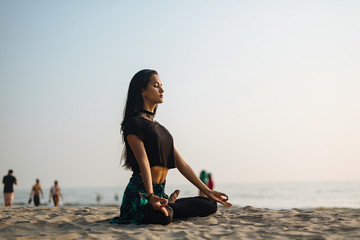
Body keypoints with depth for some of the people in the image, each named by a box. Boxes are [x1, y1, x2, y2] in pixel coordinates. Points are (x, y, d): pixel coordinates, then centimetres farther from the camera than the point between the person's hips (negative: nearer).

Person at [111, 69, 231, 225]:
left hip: (160, 193, 8)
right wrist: (151, 196, -33)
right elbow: (143, 162, -18)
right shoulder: (134, 123, -4)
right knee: (164, 217, -40)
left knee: (210, 205, -5)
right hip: (140, 194, -8)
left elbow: (181, 164, 18)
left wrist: (207, 191, 13)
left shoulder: (159, 128, 23)